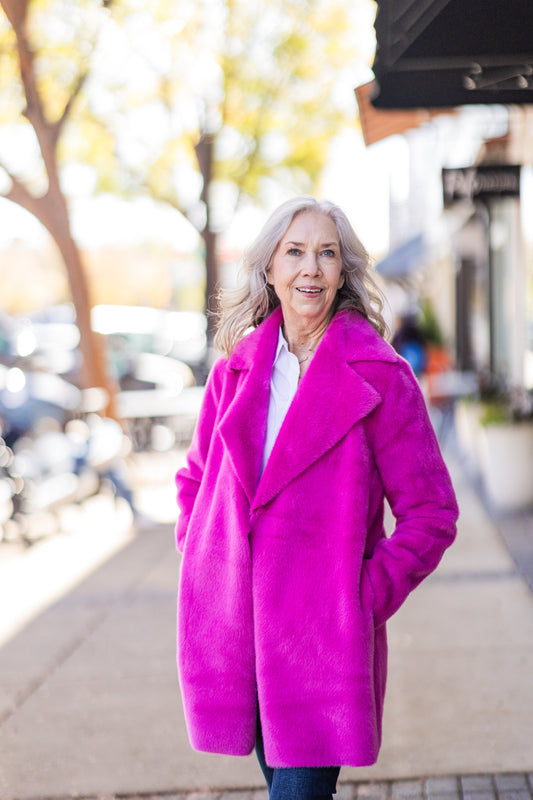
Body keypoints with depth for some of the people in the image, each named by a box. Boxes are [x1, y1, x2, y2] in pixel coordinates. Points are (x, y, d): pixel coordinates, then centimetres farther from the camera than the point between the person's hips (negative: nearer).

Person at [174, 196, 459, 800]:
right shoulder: (235, 371, 8)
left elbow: (431, 513, -2)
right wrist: (202, 564, 9)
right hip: (234, 630, 4)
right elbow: (197, 479, 23)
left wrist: (367, 598, -10)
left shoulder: (380, 377, -5)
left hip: (324, 636, -4)